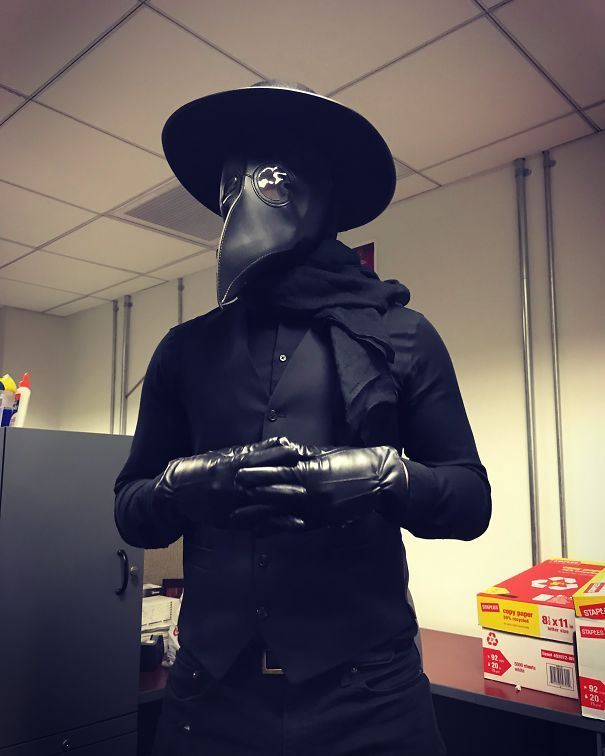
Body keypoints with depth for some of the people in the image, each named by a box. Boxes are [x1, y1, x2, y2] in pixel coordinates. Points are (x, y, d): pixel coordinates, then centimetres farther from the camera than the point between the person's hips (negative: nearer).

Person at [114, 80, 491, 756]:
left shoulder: (401, 335, 1)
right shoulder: (186, 349, 6)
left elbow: (470, 501, 0)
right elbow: (130, 511, 7)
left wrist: (386, 478, -19)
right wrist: (184, 485, -15)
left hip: (365, 692, -1)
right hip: (212, 689, 2)